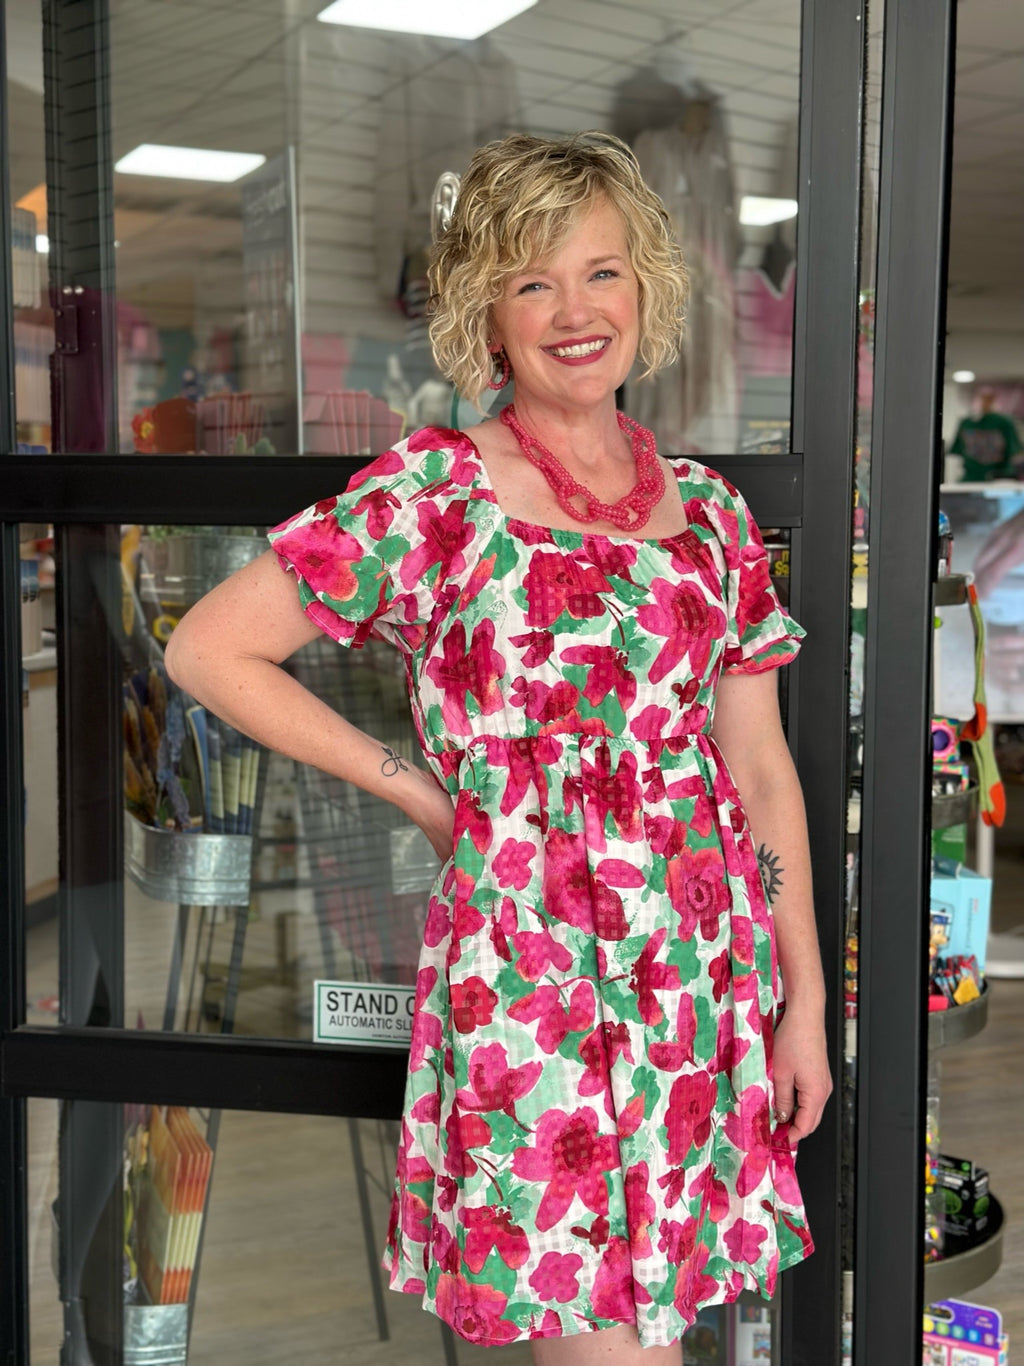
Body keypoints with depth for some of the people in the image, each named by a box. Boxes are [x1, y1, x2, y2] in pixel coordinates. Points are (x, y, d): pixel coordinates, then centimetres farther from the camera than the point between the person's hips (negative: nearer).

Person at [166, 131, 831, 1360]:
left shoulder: (708, 510, 8)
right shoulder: (433, 492, -5)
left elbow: (760, 770, 10)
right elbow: (208, 650, -5)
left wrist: (806, 1000, 8)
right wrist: (422, 793, -4)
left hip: (706, 975, 4)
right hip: (526, 970, -4)